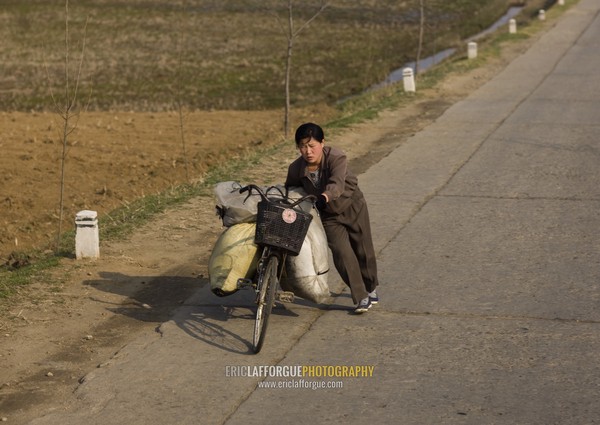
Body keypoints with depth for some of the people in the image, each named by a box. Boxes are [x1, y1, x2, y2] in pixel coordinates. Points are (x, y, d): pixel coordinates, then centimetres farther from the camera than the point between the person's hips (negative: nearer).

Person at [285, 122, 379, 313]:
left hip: (353, 206, -2)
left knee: (363, 250, 10)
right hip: (329, 215, 2)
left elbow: (337, 184, -47)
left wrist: (324, 197, -65)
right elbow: (290, 190, 2)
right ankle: (361, 297, -3)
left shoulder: (336, 157, -30)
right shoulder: (296, 169, -18)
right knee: (342, 253, -13)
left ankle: (370, 287, 37)